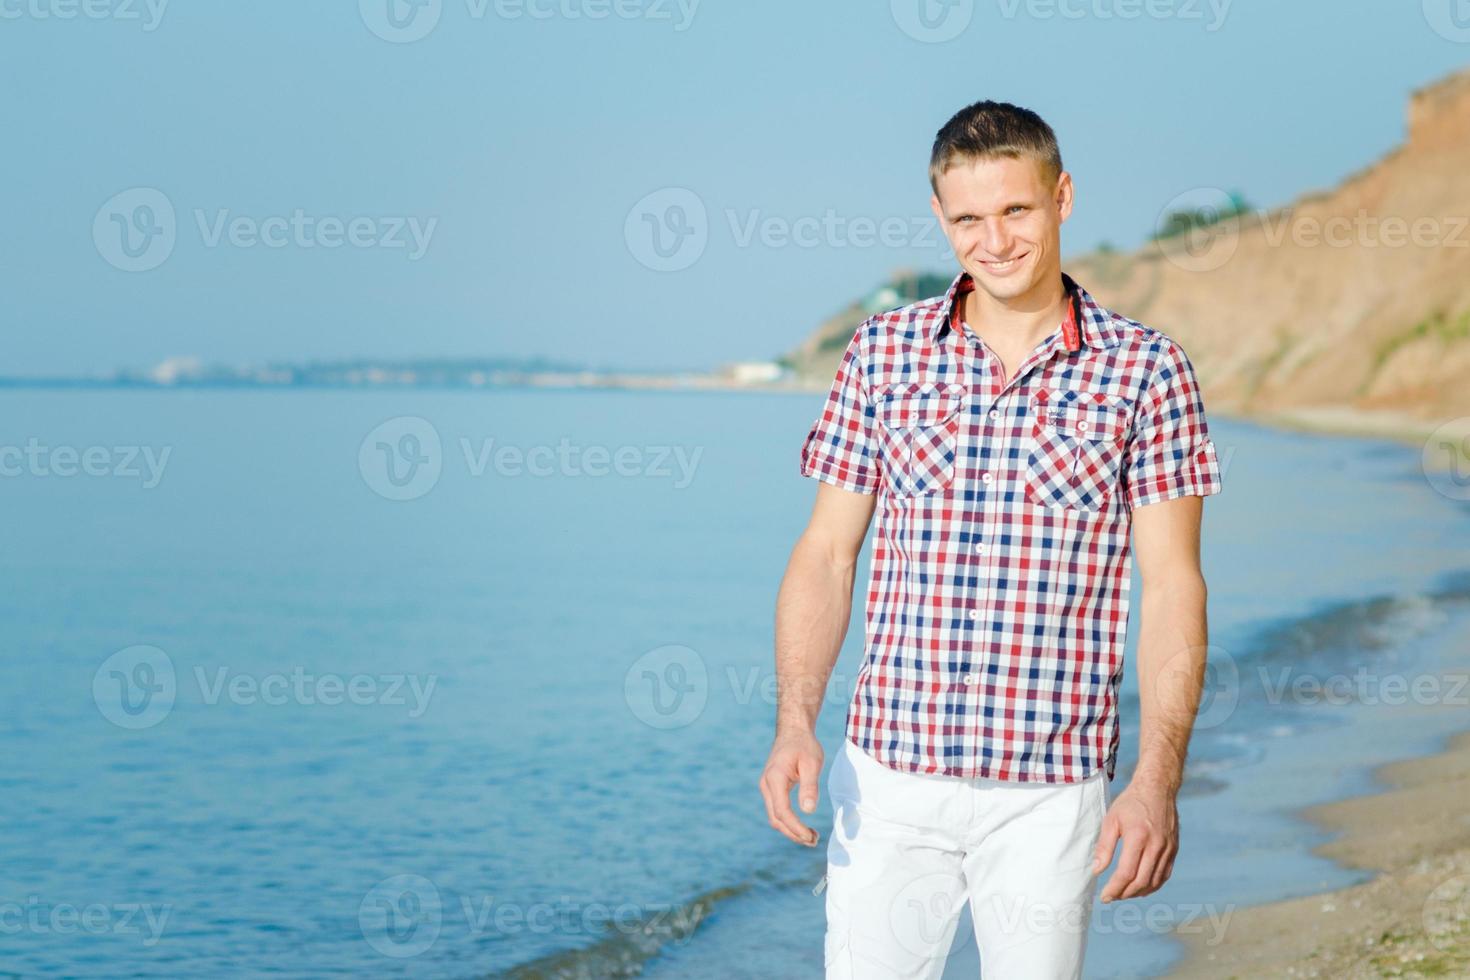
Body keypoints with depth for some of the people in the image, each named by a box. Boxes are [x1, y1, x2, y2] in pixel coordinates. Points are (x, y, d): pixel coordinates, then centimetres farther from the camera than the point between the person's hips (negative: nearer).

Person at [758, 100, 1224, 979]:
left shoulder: (1145, 369, -1)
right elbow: (827, 553, 6)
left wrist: (1158, 780, -11)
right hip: (890, 776, 1)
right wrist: (795, 726, -8)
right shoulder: (882, 354, 5)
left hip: (1053, 790, -1)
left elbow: (1173, 586, -2)